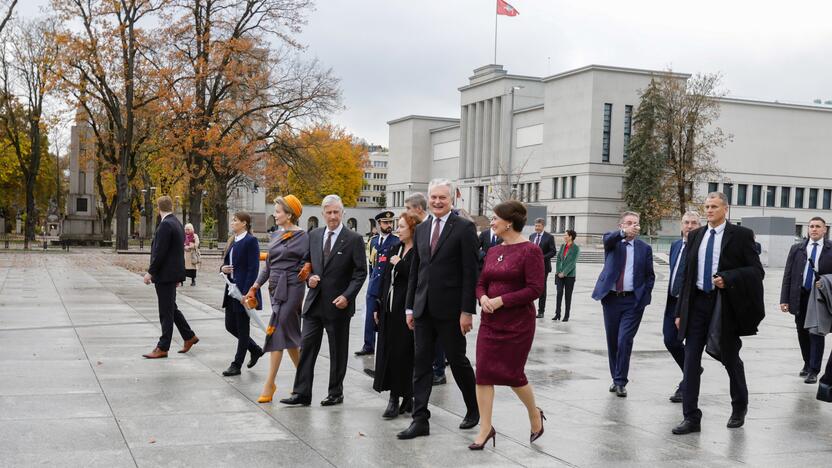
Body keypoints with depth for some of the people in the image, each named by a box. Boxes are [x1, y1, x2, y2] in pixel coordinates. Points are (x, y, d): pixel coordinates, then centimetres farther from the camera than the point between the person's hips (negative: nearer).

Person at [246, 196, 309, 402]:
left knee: (277, 332, -11)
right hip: (275, 288, 8)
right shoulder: (277, 236, 14)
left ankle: (269, 383, -9)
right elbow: (268, 265, 18)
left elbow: (308, 264, -6)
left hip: (291, 289, -7)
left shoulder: (302, 237, -8)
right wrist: (255, 287, 14)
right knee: (289, 333, 12)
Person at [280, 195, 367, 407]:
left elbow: (361, 272, -6)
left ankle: (336, 393, 18)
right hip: (314, 302, 4)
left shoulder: (354, 239, -5)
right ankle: (302, 393, 5)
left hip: (338, 304, -4)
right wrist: (309, 277, -4)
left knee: (338, 351, 6)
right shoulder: (314, 235, 9)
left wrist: (347, 296, -16)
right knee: (306, 347, 1)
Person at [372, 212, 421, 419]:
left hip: (407, 310, -8)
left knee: (403, 353, -3)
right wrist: (379, 306, 15)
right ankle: (394, 398, 14)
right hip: (389, 309, 8)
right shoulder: (395, 249, 14)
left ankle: (406, 397, 7)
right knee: (388, 352, 7)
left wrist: (399, 263, -15)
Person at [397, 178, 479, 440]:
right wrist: (410, 307, 12)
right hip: (423, 309, 6)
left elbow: (470, 273, -10)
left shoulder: (464, 228, -6)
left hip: (450, 310, -5)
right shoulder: (421, 230, 13)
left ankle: (474, 409, 28)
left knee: (457, 360, 6)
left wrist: (467, 311, -14)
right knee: (421, 363, 3)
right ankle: (420, 420, 7)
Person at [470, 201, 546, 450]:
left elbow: (535, 289, -16)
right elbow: (481, 283, 16)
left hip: (517, 322, -6)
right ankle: (485, 428, 7)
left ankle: (535, 415, 28)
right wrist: (483, 297, -8)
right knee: (483, 373, -1)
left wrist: (500, 300, -19)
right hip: (490, 321, 6)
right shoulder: (493, 251, 10)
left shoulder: (530, 250, -11)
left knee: (512, 373, 0)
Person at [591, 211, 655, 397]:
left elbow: (650, 275, 9)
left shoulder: (644, 248, 6)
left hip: (633, 300, -1)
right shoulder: (612, 241, 4)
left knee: (625, 340, -11)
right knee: (612, 341, 9)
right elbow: (608, 238, -22)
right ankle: (615, 378, 24)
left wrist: (645, 297, -3)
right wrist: (624, 233, -42)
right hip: (611, 298, 1)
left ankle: (621, 381, -2)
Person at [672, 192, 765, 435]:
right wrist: (681, 311, 9)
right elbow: (688, 275, 12)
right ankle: (691, 418, 2)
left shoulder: (741, 235, -3)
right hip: (698, 303, 4)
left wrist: (728, 278, -21)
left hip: (726, 305, -3)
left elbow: (757, 271, -6)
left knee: (730, 359, 11)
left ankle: (739, 409, 35)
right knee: (691, 360, -2)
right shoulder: (696, 236, 10)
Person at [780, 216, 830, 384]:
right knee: (802, 333, 12)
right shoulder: (797, 249, 6)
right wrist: (784, 299, -1)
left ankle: (814, 371, 5)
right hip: (800, 296, 3)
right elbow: (788, 275, 4)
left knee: (816, 333, -2)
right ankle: (807, 364, 29)